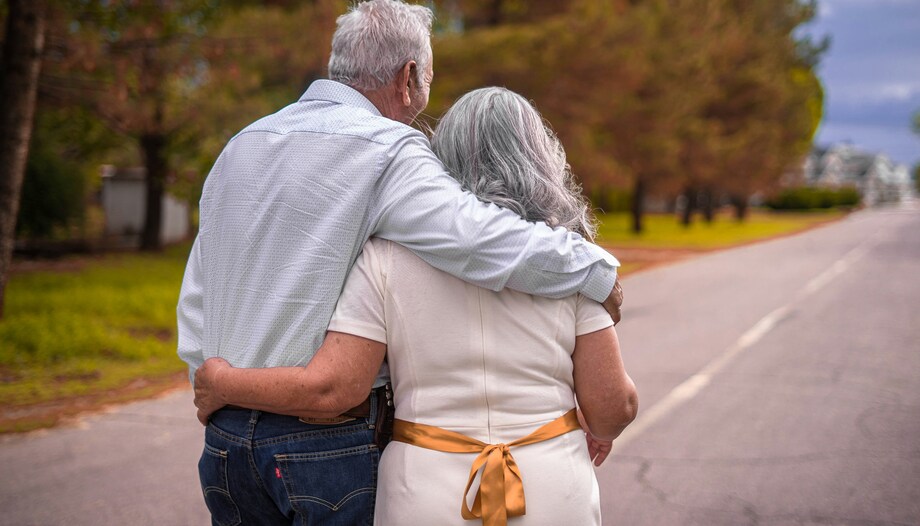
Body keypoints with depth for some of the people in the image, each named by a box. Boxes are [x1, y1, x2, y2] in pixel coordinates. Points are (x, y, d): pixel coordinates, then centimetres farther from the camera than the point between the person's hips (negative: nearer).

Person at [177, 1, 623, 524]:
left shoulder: (240, 146, 11)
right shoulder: (387, 151, -13)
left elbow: (196, 299, 15)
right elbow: (486, 239, -25)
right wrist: (599, 271, -11)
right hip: (323, 444, -7)